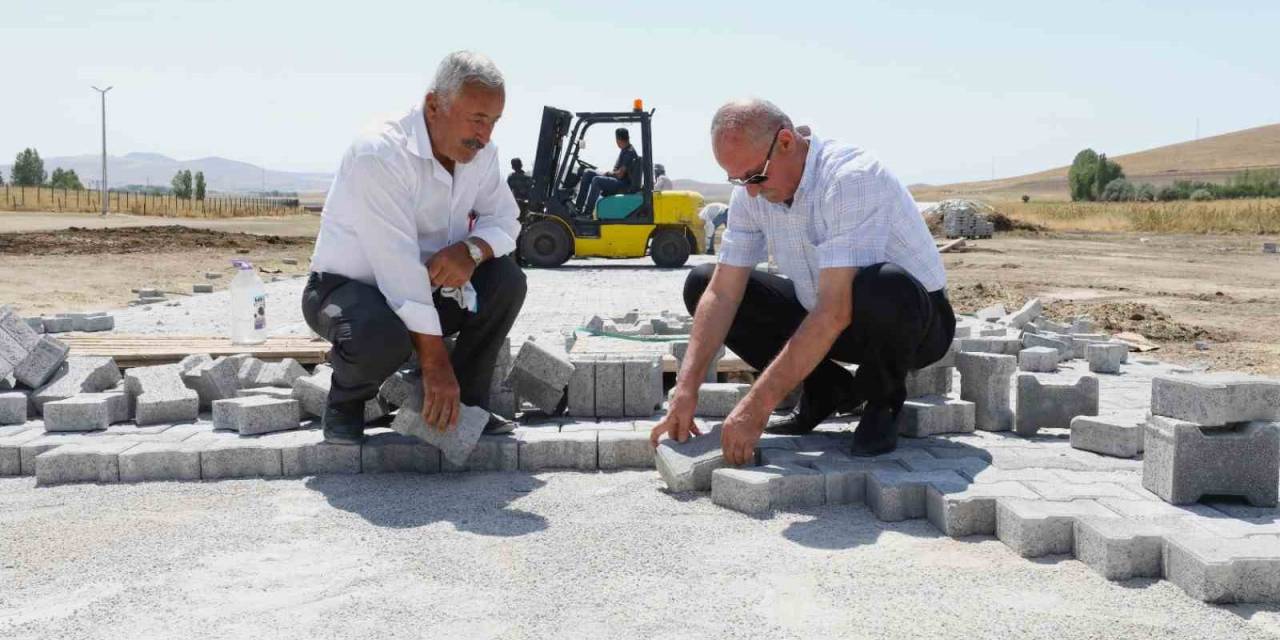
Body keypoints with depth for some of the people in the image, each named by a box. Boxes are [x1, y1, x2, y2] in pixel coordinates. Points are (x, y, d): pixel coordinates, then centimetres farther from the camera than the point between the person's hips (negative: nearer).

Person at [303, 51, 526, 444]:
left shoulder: (479, 153, -4)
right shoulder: (379, 154, -27)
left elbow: (505, 220, 1)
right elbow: (398, 266, -32)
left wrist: (471, 249, -26)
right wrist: (434, 362, -33)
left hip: (423, 289, 7)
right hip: (346, 286, -6)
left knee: (506, 280, -15)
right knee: (384, 337, -38)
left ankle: (465, 404, -2)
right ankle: (345, 404, -3)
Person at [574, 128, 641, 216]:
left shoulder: (629, 152, -16)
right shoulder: (625, 150, 15)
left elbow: (620, 174, -21)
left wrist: (609, 173, -3)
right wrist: (609, 173, 7)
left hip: (624, 186, -11)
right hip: (617, 181, 11)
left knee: (597, 180, -31)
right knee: (587, 173, 5)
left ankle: (586, 213, -28)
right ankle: (579, 206, -1)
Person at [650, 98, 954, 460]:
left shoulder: (851, 178, -30)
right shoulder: (750, 192, -7)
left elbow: (835, 312, -37)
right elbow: (722, 294, -8)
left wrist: (757, 407, -37)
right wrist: (686, 389, -20)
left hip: (915, 321, -6)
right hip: (820, 318, 7)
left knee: (882, 288, -43)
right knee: (701, 284, -4)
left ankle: (882, 401, -8)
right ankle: (829, 390, 2)